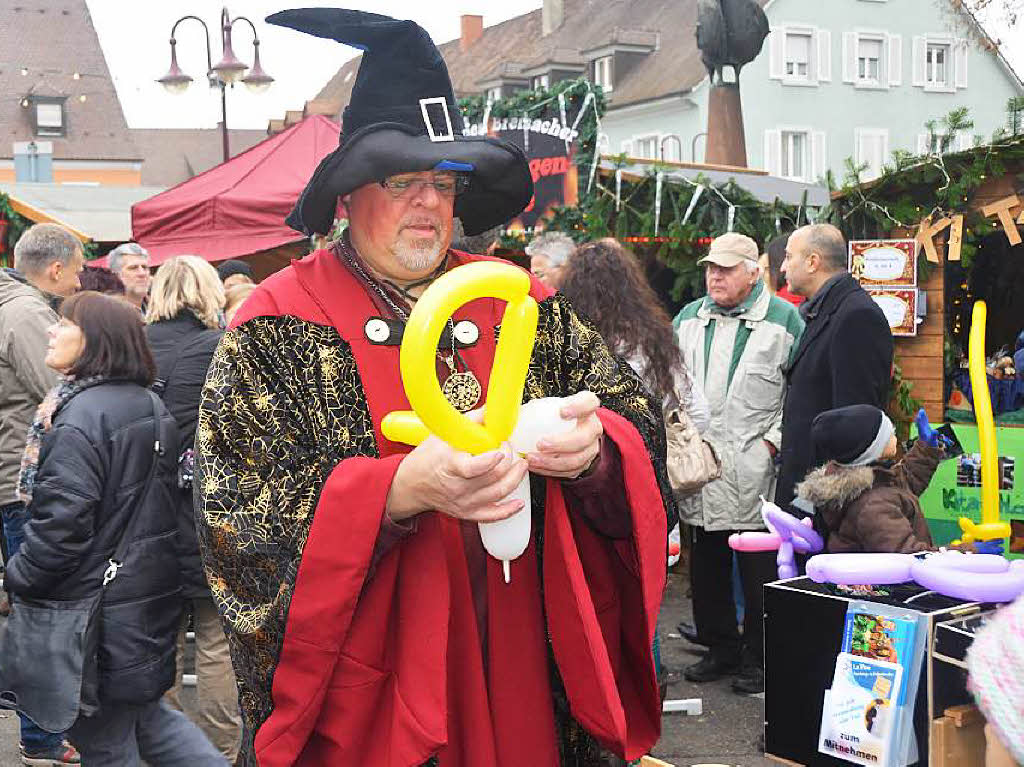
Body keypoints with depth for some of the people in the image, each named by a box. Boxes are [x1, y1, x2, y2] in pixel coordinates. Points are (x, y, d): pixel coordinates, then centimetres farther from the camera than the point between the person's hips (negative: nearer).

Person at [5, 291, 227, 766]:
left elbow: (60, 527, -23)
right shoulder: (148, 404, 7)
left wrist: (13, 581, -7)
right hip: (153, 594, 9)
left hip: (100, 617, -8)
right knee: (143, 711, 24)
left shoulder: (81, 416, -20)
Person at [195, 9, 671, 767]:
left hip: (526, 669, 4)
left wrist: (592, 451, -18)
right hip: (368, 697, -3)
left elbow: (636, 418, 6)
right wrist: (402, 490, -28)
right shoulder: (279, 328, -5)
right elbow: (239, 515, -13)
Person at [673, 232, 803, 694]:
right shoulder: (689, 319, 13)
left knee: (759, 573, 1)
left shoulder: (783, 319, -2)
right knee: (706, 567, 13)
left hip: (755, 470, -5)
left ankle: (758, 659, 13)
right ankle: (720, 648, 27)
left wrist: (774, 440, -9)